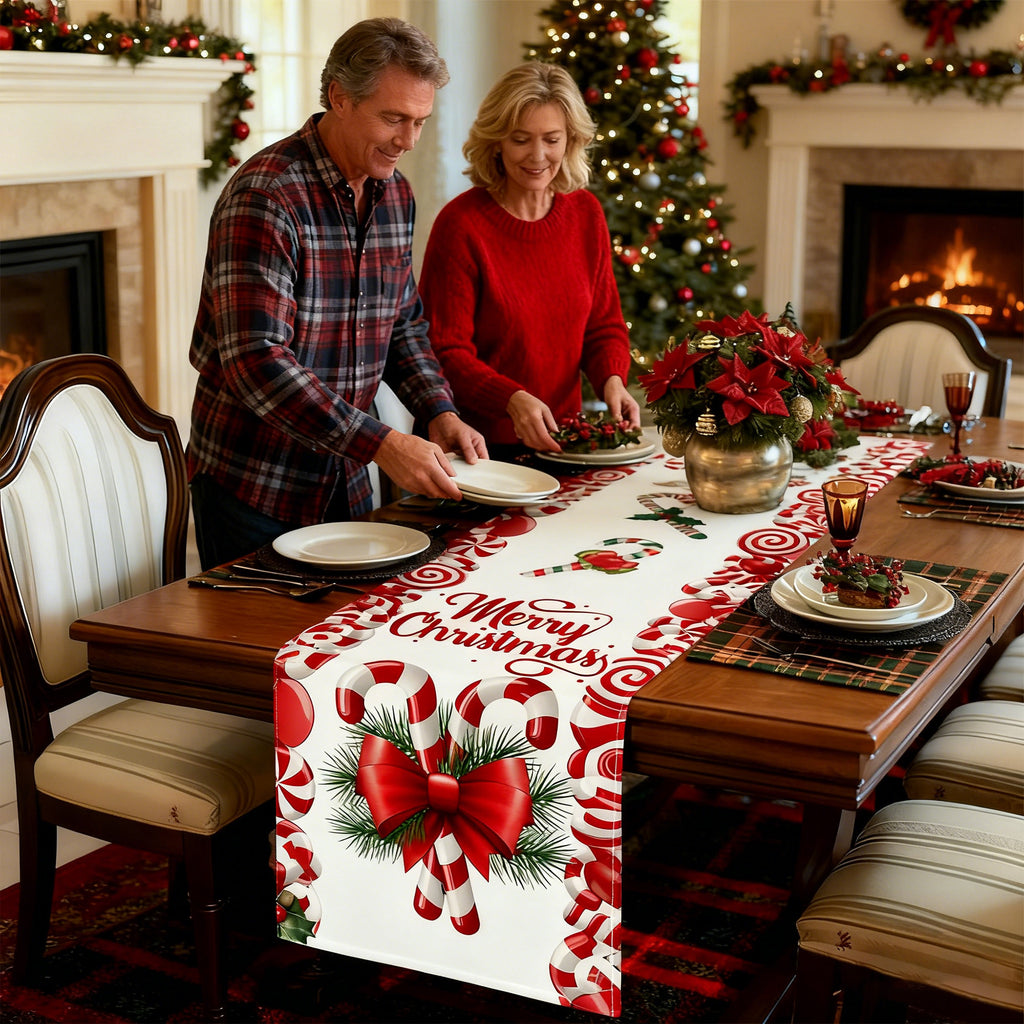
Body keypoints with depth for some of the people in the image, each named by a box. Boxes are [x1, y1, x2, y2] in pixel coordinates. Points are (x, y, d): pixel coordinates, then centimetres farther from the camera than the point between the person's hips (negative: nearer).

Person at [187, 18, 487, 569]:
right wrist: (381, 444, -33)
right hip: (252, 489, -7)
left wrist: (440, 412, -4)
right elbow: (255, 361, -29)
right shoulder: (264, 197, -21)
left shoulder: (395, 195, 4)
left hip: (345, 480, 7)